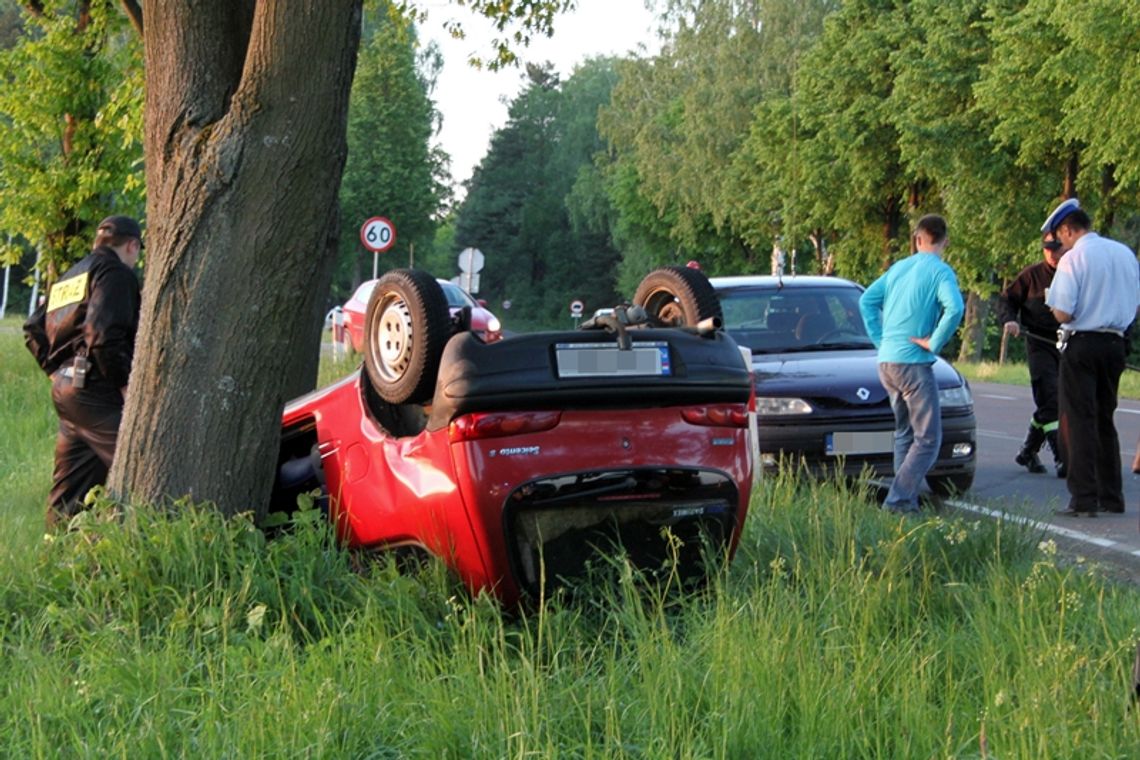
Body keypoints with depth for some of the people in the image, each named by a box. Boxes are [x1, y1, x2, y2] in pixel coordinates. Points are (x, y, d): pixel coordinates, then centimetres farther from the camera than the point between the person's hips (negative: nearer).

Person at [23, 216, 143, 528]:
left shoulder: (70, 277, 21)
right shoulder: (116, 273, -7)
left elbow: (34, 329, 21)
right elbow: (103, 332, -20)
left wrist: (56, 370, 19)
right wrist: (125, 383, -15)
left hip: (65, 389, 9)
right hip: (97, 393, -9)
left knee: (68, 487, 13)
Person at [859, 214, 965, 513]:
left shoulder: (899, 268, 13)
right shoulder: (941, 272, -7)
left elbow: (867, 300, 15)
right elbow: (954, 308, -24)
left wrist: (880, 339, 13)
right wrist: (934, 343, -14)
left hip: (887, 362, 7)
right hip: (913, 363, -7)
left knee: (905, 433, 17)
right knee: (928, 438, -5)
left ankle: (906, 500, 13)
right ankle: (897, 500, -15)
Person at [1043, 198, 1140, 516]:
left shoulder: (1073, 258, -13)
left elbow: (1063, 313, -16)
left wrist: (1052, 301, 4)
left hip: (1081, 345, -6)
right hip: (1114, 343, 6)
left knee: (1079, 421, -2)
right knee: (1104, 420, 16)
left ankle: (1084, 499, -6)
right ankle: (1111, 496, 18)